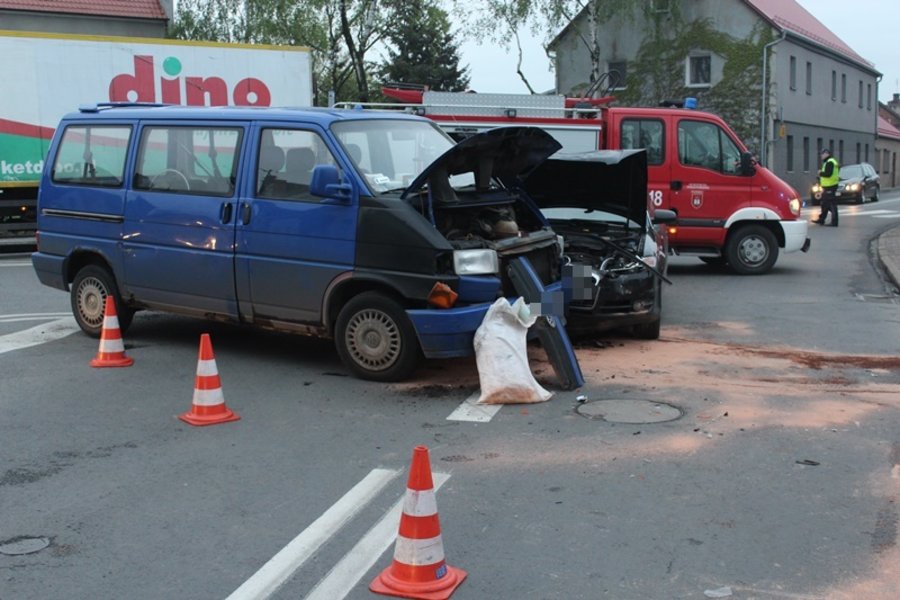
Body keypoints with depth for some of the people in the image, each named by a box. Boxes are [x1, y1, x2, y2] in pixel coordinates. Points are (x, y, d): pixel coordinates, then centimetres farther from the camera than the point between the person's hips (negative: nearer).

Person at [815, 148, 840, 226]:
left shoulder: (829, 162, -16)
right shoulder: (828, 162, 18)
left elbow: (828, 174, -26)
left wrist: (820, 173, -10)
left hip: (830, 187, -11)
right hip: (827, 187, 11)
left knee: (832, 204, -9)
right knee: (825, 204, 18)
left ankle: (834, 222, -8)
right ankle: (821, 220, 27)